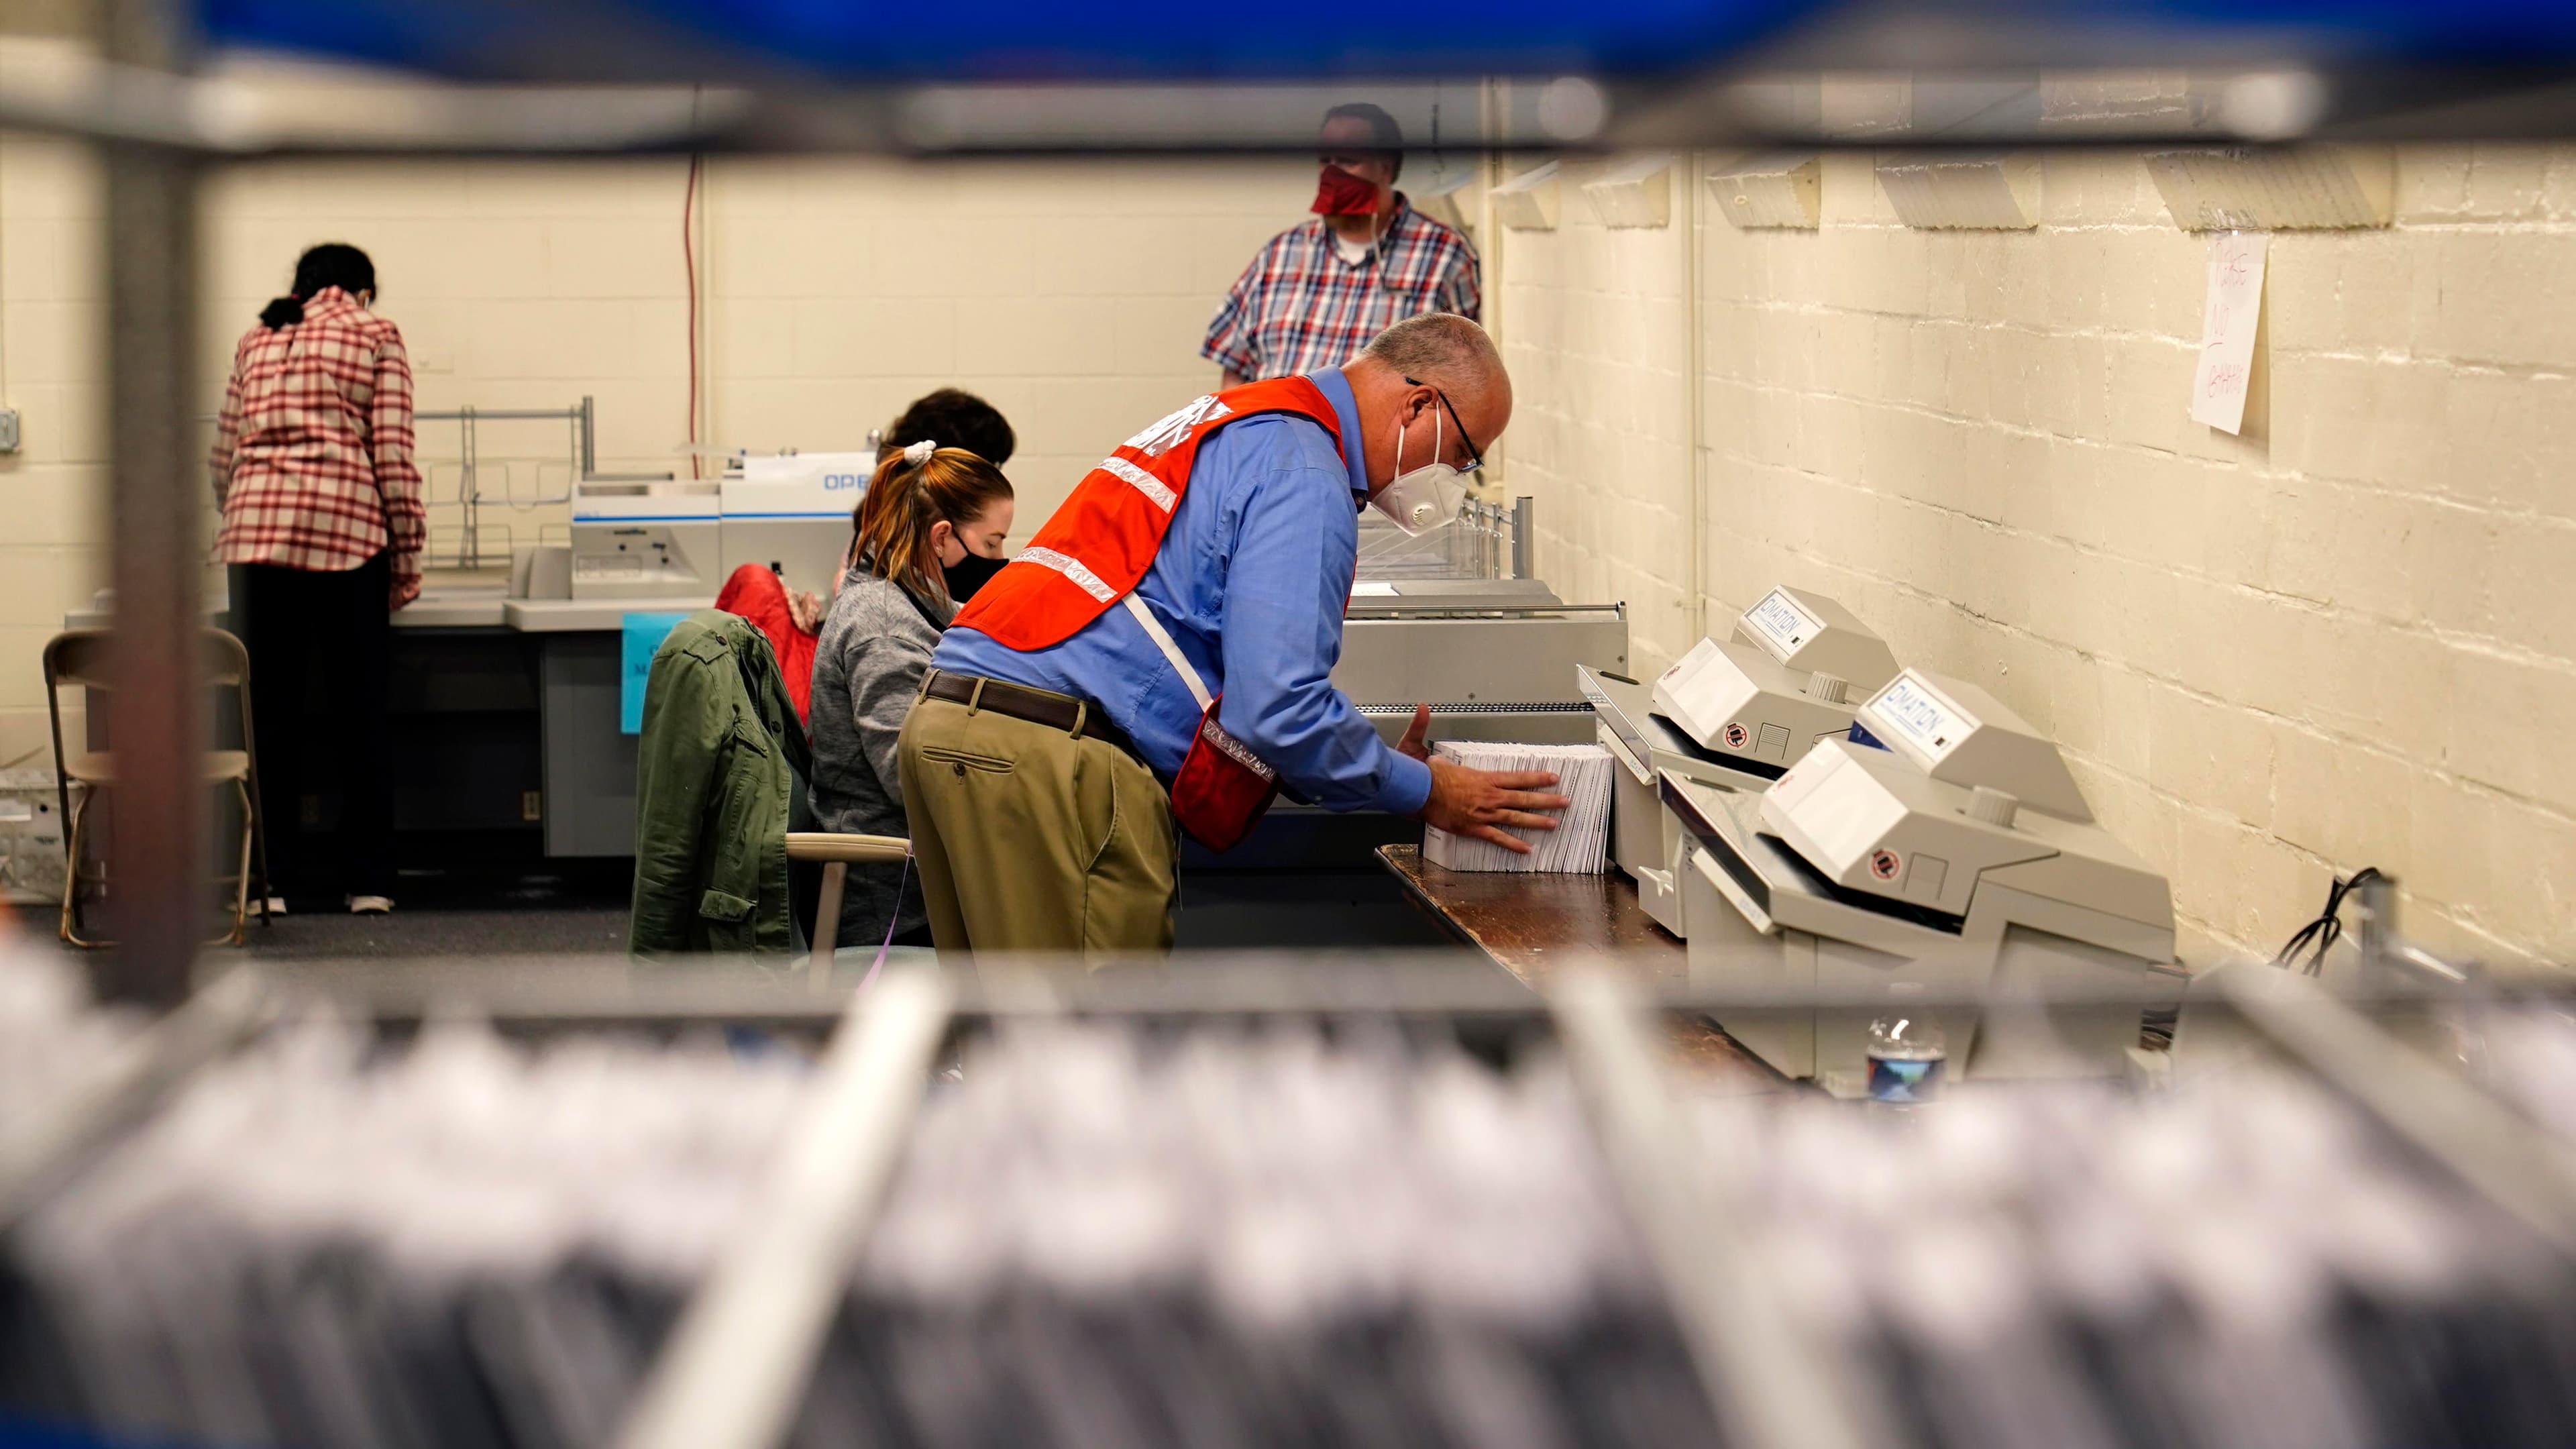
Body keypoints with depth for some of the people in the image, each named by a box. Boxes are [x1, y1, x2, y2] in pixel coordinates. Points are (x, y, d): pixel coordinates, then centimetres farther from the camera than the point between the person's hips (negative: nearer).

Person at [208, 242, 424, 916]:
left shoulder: (256, 340, 19)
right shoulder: (375, 335, 8)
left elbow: (224, 454, 19)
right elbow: (392, 454, 0)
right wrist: (407, 554, 3)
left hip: (256, 529, 3)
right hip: (347, 529, -3)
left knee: (269, 710, 6)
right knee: (357, 710, 4)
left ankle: (272, 877, 6)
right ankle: (368, 879, 6)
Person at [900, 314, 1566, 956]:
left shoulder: (1245, 427, 25)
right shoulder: (1304, 473, -8)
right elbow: (1277, 705, -17)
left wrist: (1379, 767, 21)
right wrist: (1423, 791, -3)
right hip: (1051, 759, -11)